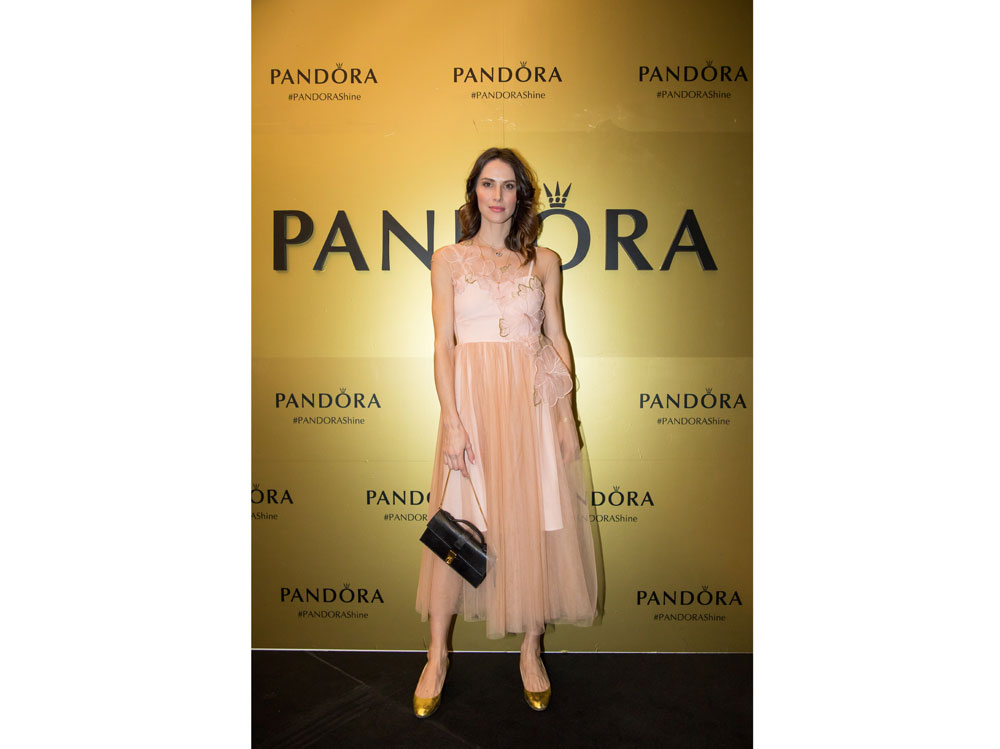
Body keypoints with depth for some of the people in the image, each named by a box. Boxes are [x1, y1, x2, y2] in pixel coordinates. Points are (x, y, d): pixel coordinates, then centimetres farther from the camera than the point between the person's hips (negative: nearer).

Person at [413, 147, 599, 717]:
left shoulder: (545, 261, 9)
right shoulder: (449, 259, 6)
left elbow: (557, 338, 8)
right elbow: (443, 344, 0)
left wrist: (565, 412, -1)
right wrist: (452, 420, -9)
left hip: (535, 400, 1)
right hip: (473, 397, -1)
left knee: (536, 520, 5)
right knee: (457, 522, 2)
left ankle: (532, 649, 23)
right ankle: (438, 655, 19)